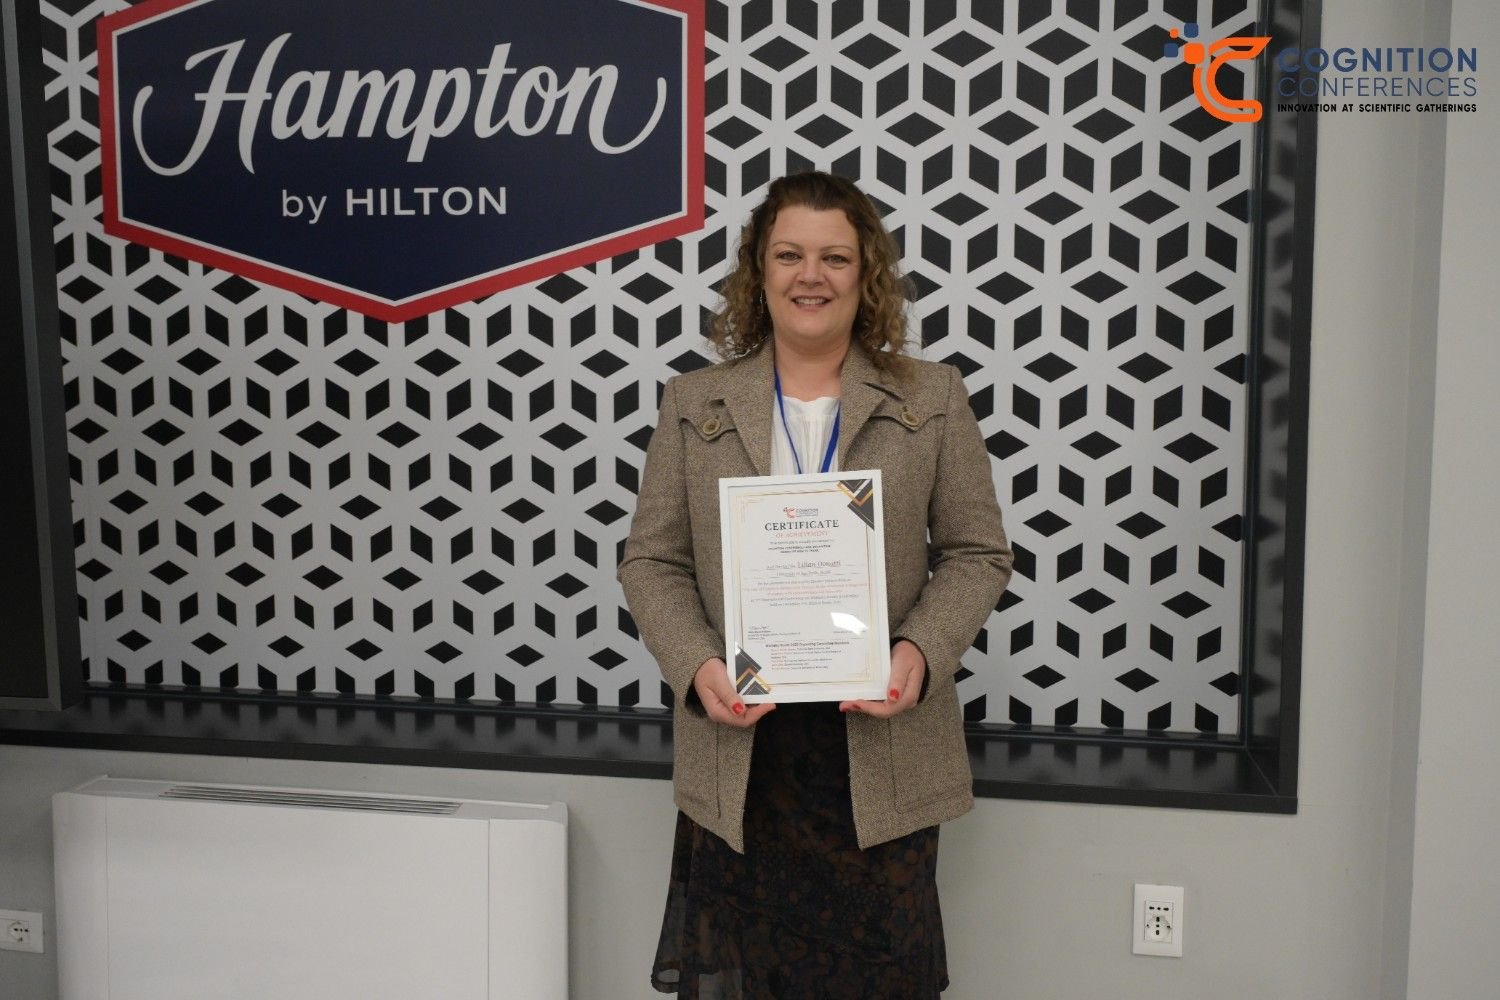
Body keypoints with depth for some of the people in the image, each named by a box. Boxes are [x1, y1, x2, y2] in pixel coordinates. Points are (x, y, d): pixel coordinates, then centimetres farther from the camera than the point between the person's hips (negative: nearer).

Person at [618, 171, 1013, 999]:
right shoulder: (693, 404, 7)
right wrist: (696, 665, -12)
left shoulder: (932, 399, 5)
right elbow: (651, 562, 5)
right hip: (737, 754, 1)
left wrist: (921, 652, -13)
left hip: (880, 751, 0)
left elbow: (977, 554, 4)